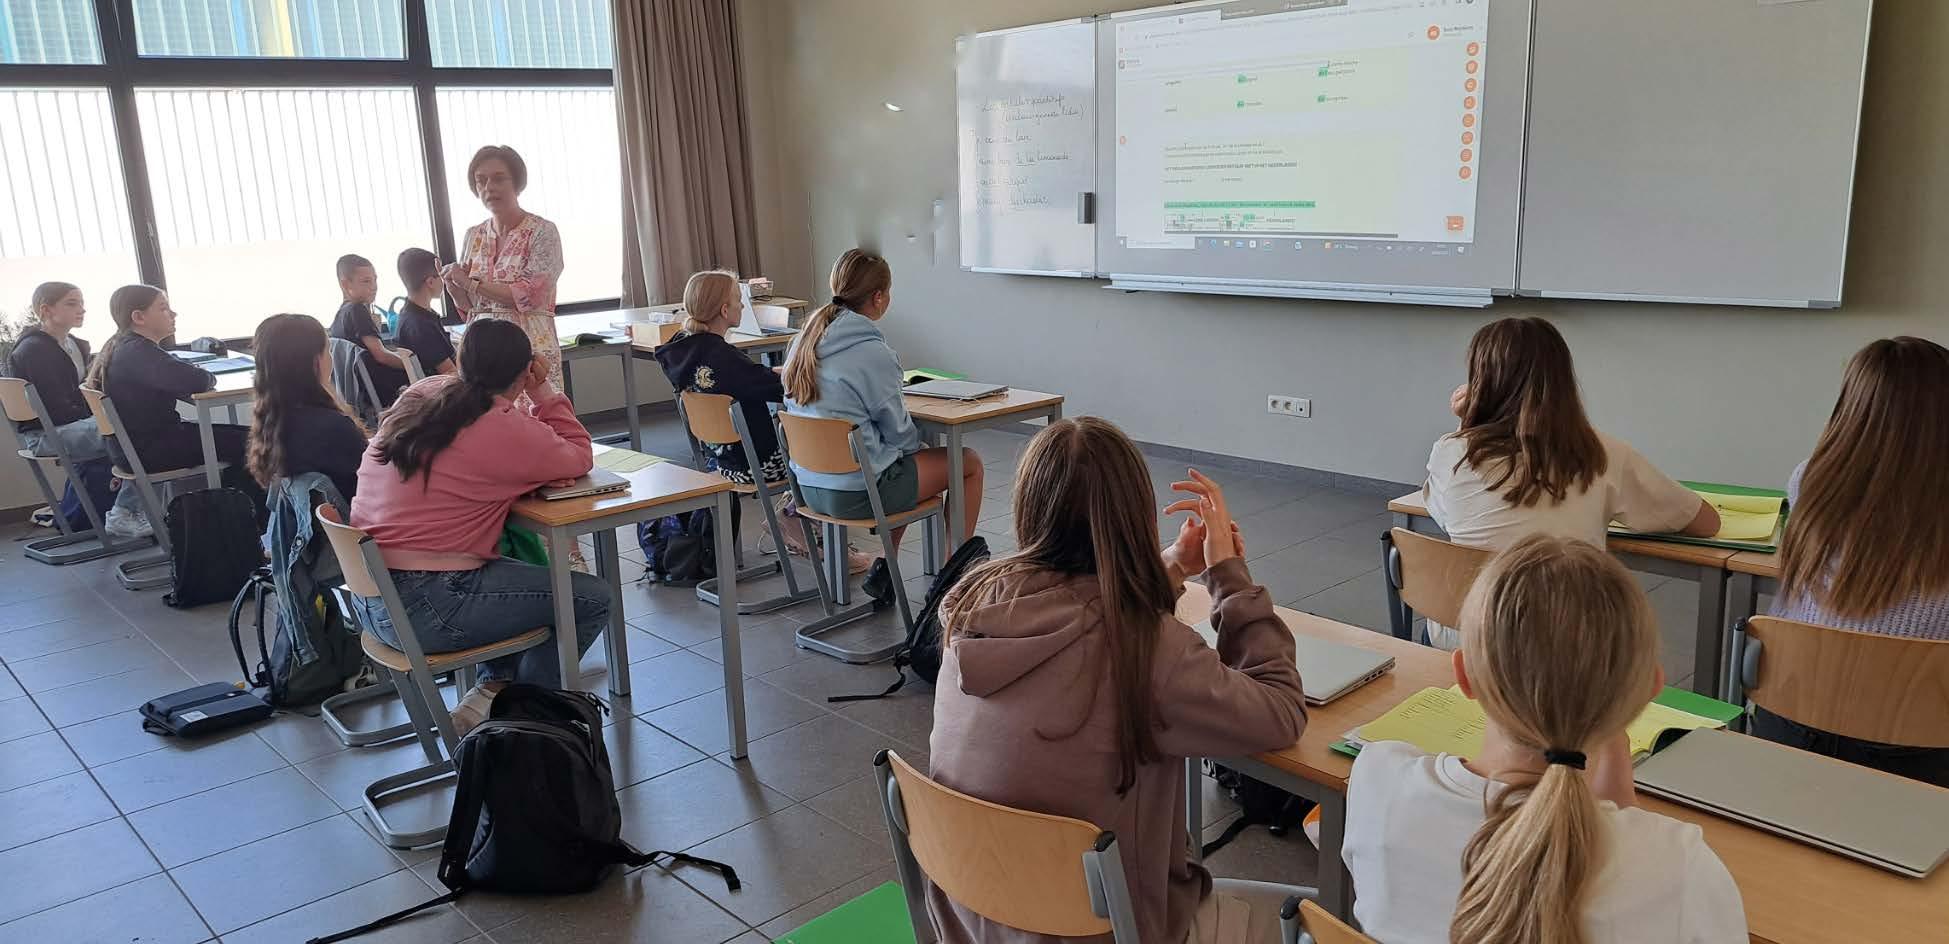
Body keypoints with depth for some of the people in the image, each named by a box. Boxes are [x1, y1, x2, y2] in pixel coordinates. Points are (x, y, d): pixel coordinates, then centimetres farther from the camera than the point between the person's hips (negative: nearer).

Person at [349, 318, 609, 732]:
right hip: (422, 611, -9)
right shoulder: (505, 429, -15)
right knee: (592, 599, -1)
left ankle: (496, 682, 19)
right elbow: (579, 458, 1)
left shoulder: (418, 395, 6)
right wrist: (544, 393, 5)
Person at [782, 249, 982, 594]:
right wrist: (917, 443, 14)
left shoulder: (804, 341, 4)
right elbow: (899, 432, -10)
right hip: (856, 493, -8)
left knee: (902, 462, 33)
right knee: (969, 463, 9)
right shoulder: (872, 353, -19)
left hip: (809, 485, 8)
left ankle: (885, 567, 28)